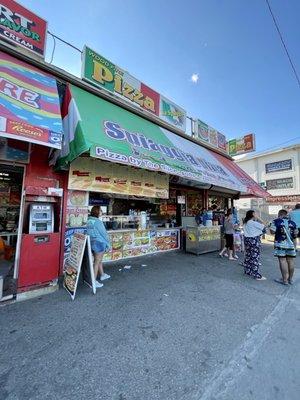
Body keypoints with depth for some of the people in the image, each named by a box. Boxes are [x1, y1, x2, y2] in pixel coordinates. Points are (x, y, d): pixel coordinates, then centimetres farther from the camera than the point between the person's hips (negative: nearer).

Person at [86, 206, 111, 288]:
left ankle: (102, 275, 39)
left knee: (99, 260, 22)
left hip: (92, 243, 8)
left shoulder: (89, 221, 3)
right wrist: (108, 243, -3)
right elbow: (104, 233, -15)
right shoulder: (98, 222, -20)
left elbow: (89, 232, 8)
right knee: (97, 262, 3)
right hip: (99, 243, -8)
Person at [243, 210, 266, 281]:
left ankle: (247, 271, 28)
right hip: (254, 240, -8)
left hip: (247, 239, 8)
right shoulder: (253, 223, -17)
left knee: (248, 256, 16)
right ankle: (257, 275, 4)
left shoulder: (245, 222, 8)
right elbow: (263, 226, -12)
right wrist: (258, 219, -6)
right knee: (255, 257, -3)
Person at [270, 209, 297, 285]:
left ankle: (285, 280, 4)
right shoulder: (292, 222, 7)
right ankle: (290, 279, 23)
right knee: (290, 261, 10)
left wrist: (271, 225, 7)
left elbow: (272, 231, -10)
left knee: (282, 261, -1)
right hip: (291, 244, 5)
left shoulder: (276, 221, -6)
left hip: (280, 244, -5)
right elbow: (295, 234, 9)